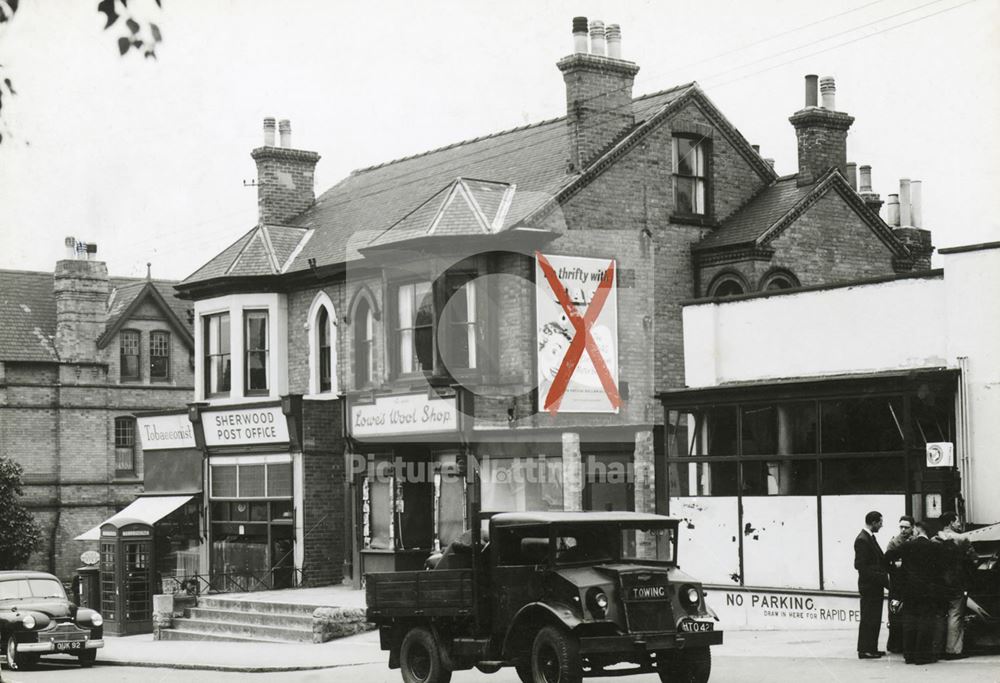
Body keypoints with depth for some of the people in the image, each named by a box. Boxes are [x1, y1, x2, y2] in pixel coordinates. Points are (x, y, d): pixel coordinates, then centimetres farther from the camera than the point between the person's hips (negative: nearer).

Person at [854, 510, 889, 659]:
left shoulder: (870, 538, 14)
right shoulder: (862, 540, -17)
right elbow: (862, 566, -20)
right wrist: (883, 576, -20)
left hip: (875, 586, 10)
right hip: (869, 585, -10)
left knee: (874, 619, 14)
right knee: (868, 619, -4)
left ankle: (871, 648, 20)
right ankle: (865, 650, 2)